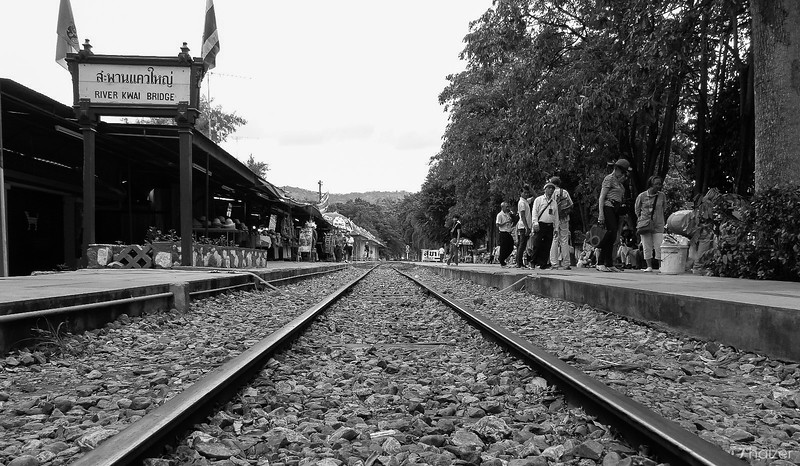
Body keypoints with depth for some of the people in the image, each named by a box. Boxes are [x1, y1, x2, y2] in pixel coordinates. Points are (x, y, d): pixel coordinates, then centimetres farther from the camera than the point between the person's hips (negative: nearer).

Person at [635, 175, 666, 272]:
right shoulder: (642, 196, -2)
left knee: (659, 247, -6)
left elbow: (662, 209, 17)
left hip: (658, 225, 0)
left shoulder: (662, 196, 1)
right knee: (647, 247, 3)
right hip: (645, 224, 0)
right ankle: (649, 266, 10)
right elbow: (637, 209, 13)